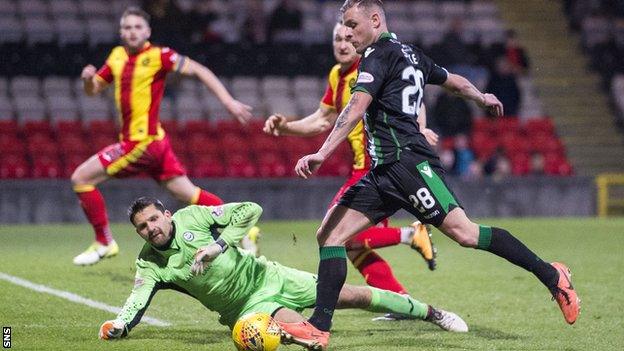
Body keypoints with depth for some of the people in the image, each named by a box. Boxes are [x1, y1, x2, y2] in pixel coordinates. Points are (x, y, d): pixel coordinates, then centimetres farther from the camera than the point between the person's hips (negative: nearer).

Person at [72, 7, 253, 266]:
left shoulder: (158, 56, -10)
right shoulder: (117, 56, 11)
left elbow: (198, 70, -12)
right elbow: (93, 90, 18)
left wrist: (228, 101, -19)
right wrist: (88, 78, -6)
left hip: (143, 141, -7)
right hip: (134, 139, 7)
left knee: (81, 178, -7)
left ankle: (104, 243, 4)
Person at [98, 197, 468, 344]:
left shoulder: (191, 217, -11)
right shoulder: (150, 264, -8)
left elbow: (250, 210, -13)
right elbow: (138, 300, -19)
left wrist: (219, 244, -25)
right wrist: (119, 324, -40)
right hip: (247, 307, 2)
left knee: (353, 295, -2)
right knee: (294, 325, -33)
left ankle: (432, 313, 8)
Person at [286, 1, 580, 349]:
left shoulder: (379, 56, -6)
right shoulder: (411, 55, 21)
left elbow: (356, 109, -18)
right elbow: (455, 81, 33)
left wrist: (323, 154, -24)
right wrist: (482, 98, 53)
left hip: (407, 161, -10)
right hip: (384, 172, 10)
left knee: (464, 232, -17)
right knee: (330, 234, 2)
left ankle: (552, 276, -9)